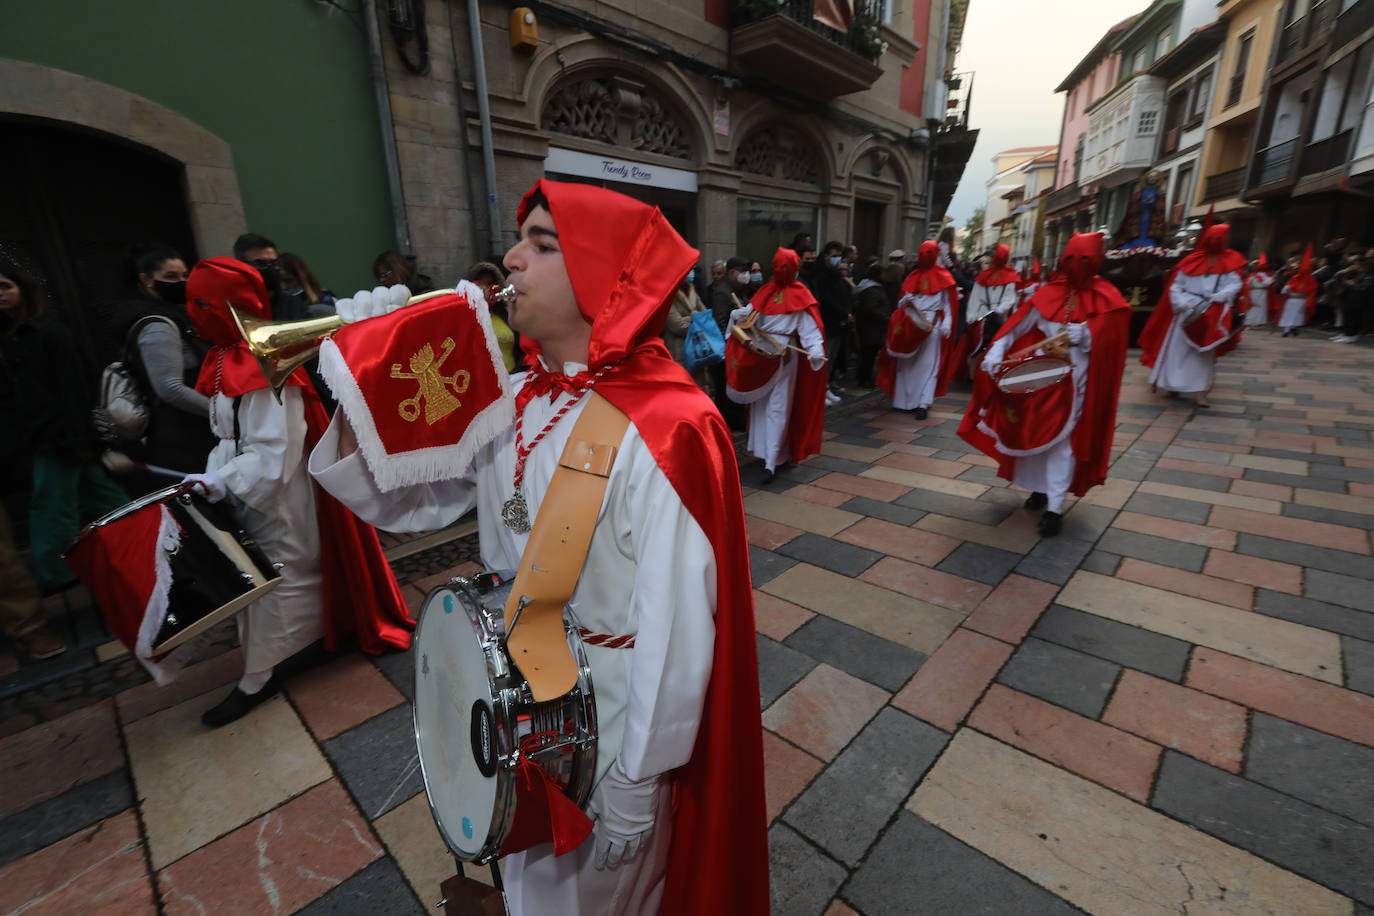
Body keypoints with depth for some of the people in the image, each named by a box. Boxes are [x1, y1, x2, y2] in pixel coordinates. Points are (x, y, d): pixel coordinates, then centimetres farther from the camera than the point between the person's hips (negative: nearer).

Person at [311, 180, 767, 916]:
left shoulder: (662, 431, -29)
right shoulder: (509, 404, -6)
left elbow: (677, 634, -25)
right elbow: (406, 500, -1)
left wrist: (637, 790, -14)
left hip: (610, 730, -6)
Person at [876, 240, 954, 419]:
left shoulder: (943, 277, 0)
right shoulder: (913, 276, 12)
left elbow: (949, 304, -3)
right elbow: (902, 300, 15)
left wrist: (946, 326, -13)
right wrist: (907, 301, -8)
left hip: (931, 327, -5)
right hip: (910, 326, 5)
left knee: (928, 364, -5)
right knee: (907, 363, 6)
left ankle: (923, 404, -7)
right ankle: (906, 400, 16)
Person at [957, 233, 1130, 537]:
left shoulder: (1105, 298, -3)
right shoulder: (1049, 293, 3)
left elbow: (1109, 337, -9)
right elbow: (1017, 325, -4)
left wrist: (1082, 335, -25)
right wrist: (994, 355, -17)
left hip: (1074, 380, -3)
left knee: (1062, 438, -6)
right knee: (1037, 433, 11)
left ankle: (1055, 508, -4)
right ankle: (1041, 488, 29)